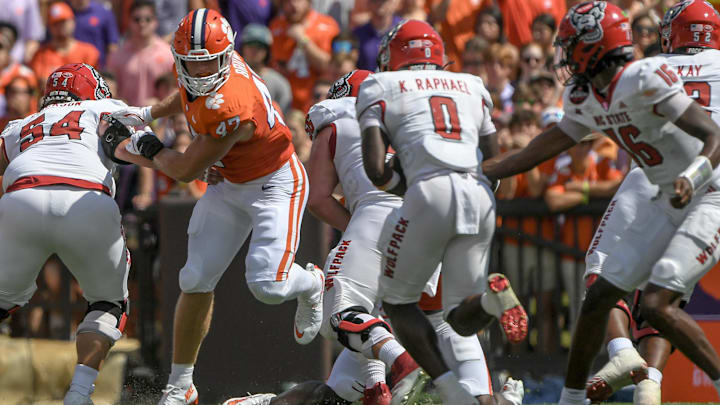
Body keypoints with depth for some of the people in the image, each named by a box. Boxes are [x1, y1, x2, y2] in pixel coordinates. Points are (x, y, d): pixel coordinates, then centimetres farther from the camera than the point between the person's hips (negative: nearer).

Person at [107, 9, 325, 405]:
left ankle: (311, 285, 17)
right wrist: (148, 113, 8)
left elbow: (187, 170, -23)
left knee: (267, 284, -21)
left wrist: (147, 150, -6)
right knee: (196, 280, -1)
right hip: (230, 185, 8)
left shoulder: (231, 108, -38)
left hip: (275, 184, -8)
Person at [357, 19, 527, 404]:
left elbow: (375, 168, 2)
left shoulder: (380, 88, 13)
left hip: (430, 193, -4)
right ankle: (490, 296, -23)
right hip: (480, 196, 4)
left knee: (398, 301, 16)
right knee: (462, 319, 12)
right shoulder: (470, 87, 26)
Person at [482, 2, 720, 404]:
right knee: (600, 297, 7)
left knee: (656, 306, -20)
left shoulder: (644, 80, -23)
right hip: (668, 204, 9)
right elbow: (538, 152, 11)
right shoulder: (587, 100, 4)